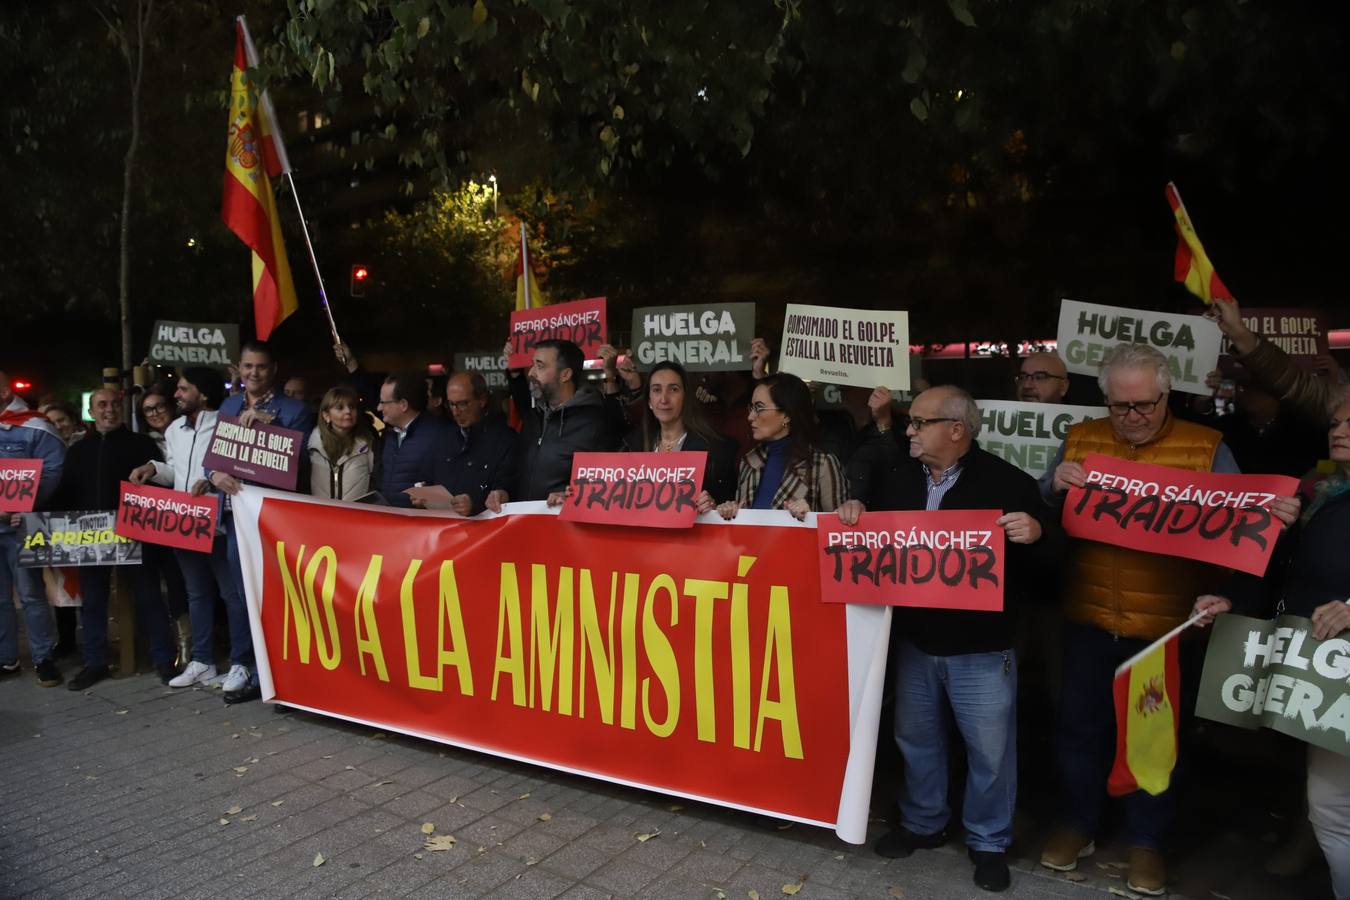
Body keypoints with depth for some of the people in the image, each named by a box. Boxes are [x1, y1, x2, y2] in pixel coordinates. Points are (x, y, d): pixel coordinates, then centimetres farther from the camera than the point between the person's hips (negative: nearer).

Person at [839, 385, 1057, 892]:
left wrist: (1036, 535, -31)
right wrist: (855, 510, -5)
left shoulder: (1007, 482, -12)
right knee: (916, 738, 20)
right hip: (914, 640, 5)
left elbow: (1049, 555, -10)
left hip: (981, 649, -4)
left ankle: (988, 842, 32)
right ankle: (923, 823, 41)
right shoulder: (899, 475, 2)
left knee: (990, 750, 10)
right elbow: (872, 518, 17)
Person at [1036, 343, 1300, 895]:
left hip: (1166, 625, -1)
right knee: (1080, 727, 14)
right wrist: (1054, 486, -17)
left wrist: (1273, 514, -24)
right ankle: (1078, 825, 34)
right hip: (1089, 619, 2)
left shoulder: (1206, 448, -2)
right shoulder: (1079, 440, 3)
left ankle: (1147, 841, 33)